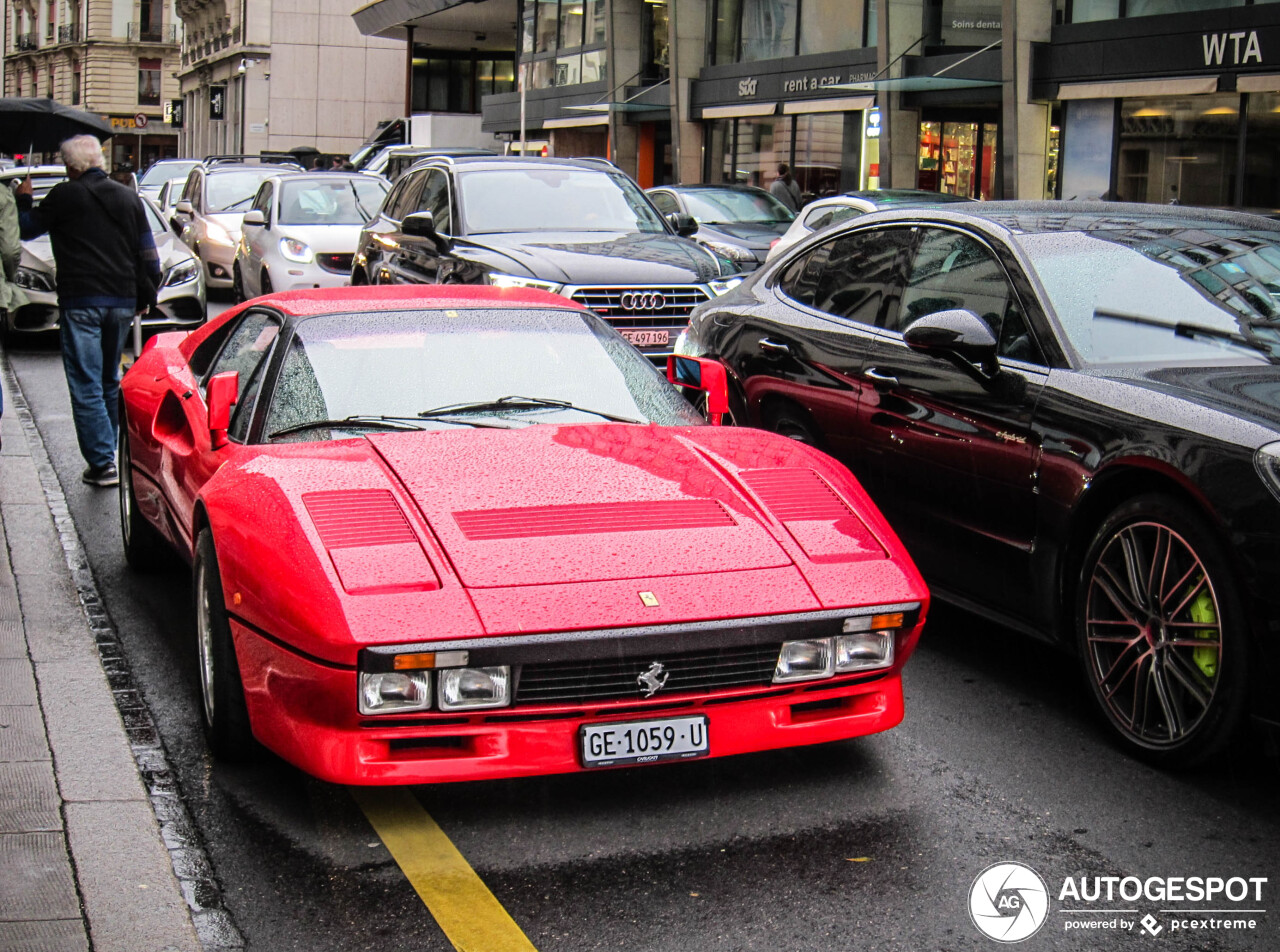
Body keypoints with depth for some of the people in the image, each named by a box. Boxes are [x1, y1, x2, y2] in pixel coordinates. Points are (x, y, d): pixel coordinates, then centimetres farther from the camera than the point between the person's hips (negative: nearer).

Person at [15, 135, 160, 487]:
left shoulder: (65, 196, -5)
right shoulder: (129, 198, 11)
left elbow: (28, 228, 7)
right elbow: (148, 256, 14)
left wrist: (23, 200, 25)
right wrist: (146, 296, 22)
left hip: (81, 303, -5)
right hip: (122, 302, 6)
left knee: (86, 386, -4)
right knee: (110, 382, 18)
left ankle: (103, 463, -9)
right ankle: (107, 449, 25)